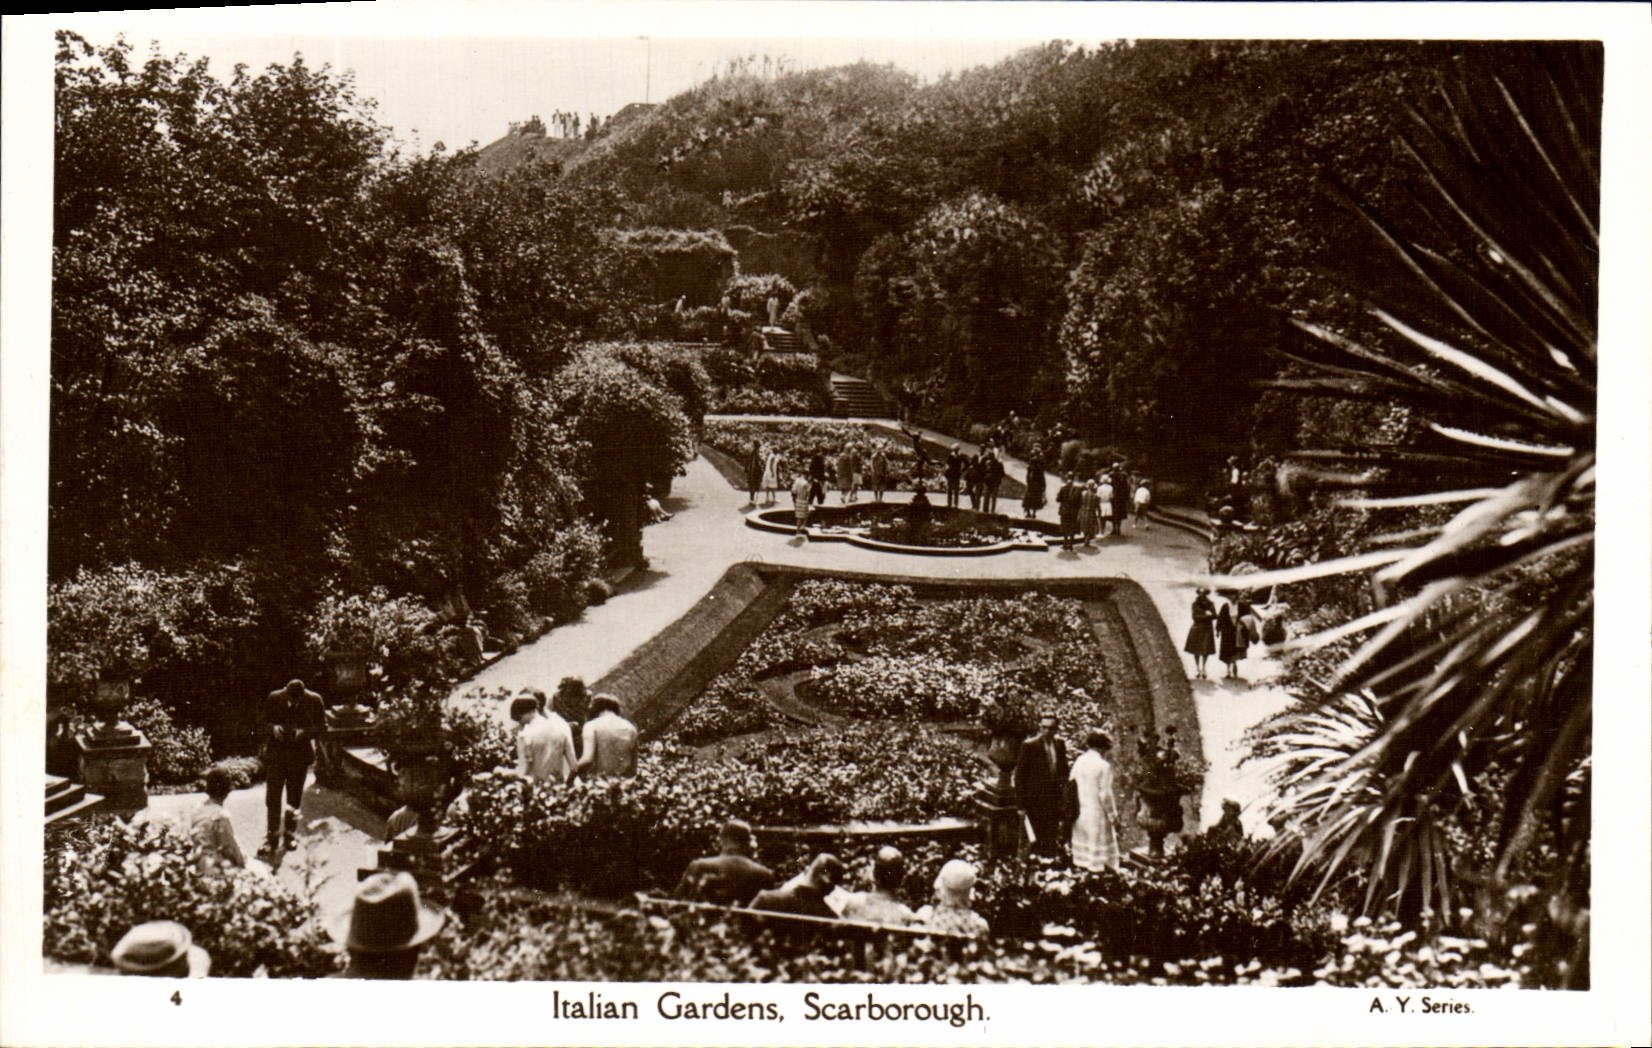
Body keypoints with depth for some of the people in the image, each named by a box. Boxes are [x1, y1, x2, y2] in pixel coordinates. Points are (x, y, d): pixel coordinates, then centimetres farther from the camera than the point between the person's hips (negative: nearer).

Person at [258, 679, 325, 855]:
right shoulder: (274, 698, -7)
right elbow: (262, 720, 3)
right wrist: (273, 729, -19)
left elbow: (322, 724, 0)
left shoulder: (314, 700, -7)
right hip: (276, 752, 0)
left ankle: (290, 834, 25)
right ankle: (271, 836, 4)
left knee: (294, 797, 10)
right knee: (272, 796, -3)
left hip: (300, 753, 0)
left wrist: (305, 732, -18)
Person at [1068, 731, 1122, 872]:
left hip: (1080, 813, 6)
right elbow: (1105, 793, -13)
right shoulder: (1103, 765, -14)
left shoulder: (1079, 761, 3)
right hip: (1097, 813, -6)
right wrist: (1113, 816, -4)